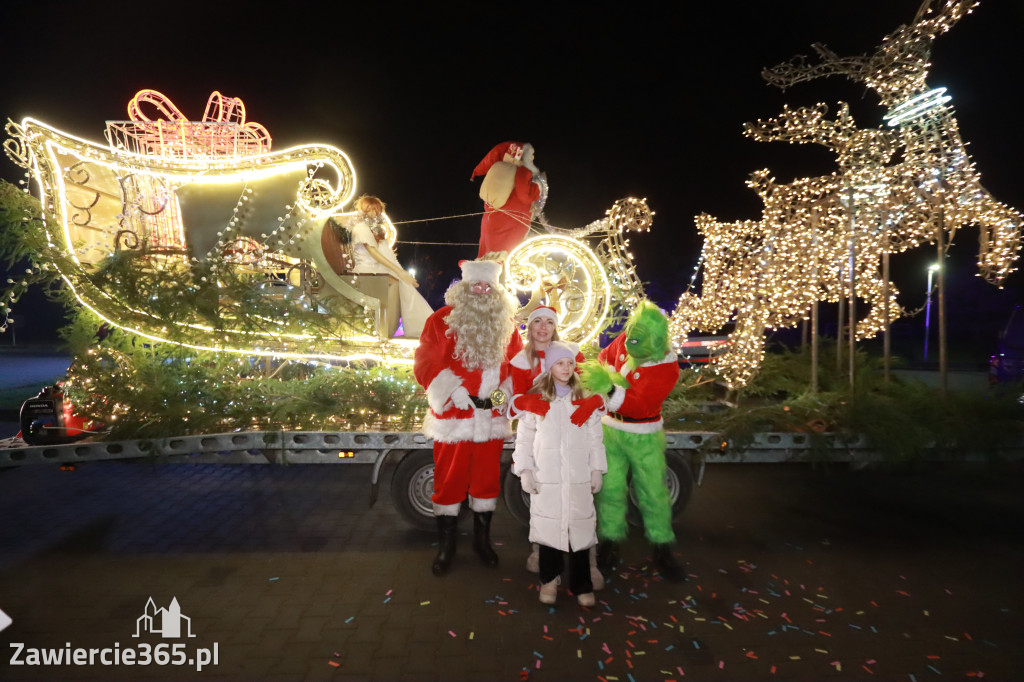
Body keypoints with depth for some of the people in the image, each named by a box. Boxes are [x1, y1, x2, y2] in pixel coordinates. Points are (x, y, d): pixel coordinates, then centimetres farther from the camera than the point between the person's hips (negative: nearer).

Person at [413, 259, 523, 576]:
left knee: (487, 478, 14)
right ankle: (446, 546, 26)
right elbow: (426, 364, -10)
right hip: (453, 417, -3)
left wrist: (503, 394, -8)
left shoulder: (506, 326, 6)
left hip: (492, 417, 3)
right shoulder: (441, 321, -5)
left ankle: (482, 538, 34)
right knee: (449, 480, 8)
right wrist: (458, 395, -19)